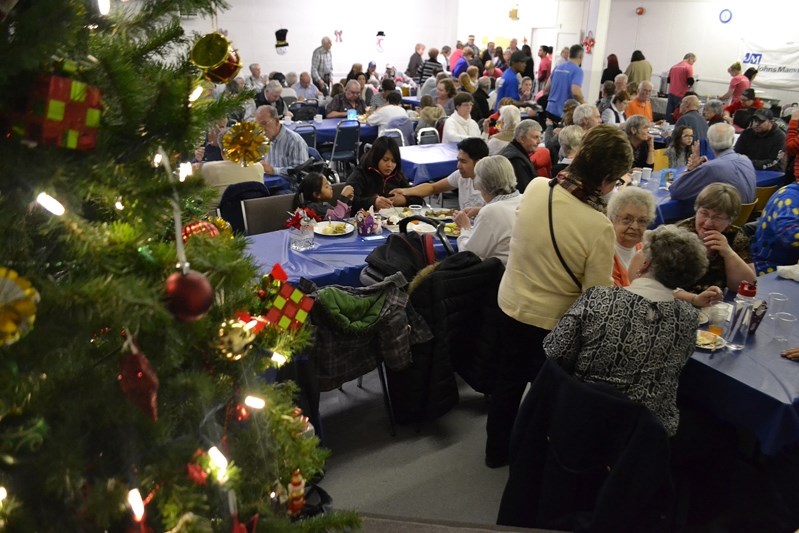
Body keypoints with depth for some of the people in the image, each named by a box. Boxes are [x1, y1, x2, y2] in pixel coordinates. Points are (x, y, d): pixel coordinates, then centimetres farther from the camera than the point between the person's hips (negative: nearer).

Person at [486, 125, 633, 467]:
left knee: (508, 381, 24)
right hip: (552, 320, -5)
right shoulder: (599, 226, -28)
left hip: (511, 304, 5)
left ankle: (497, 449, 45)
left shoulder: (535, 187, -14)